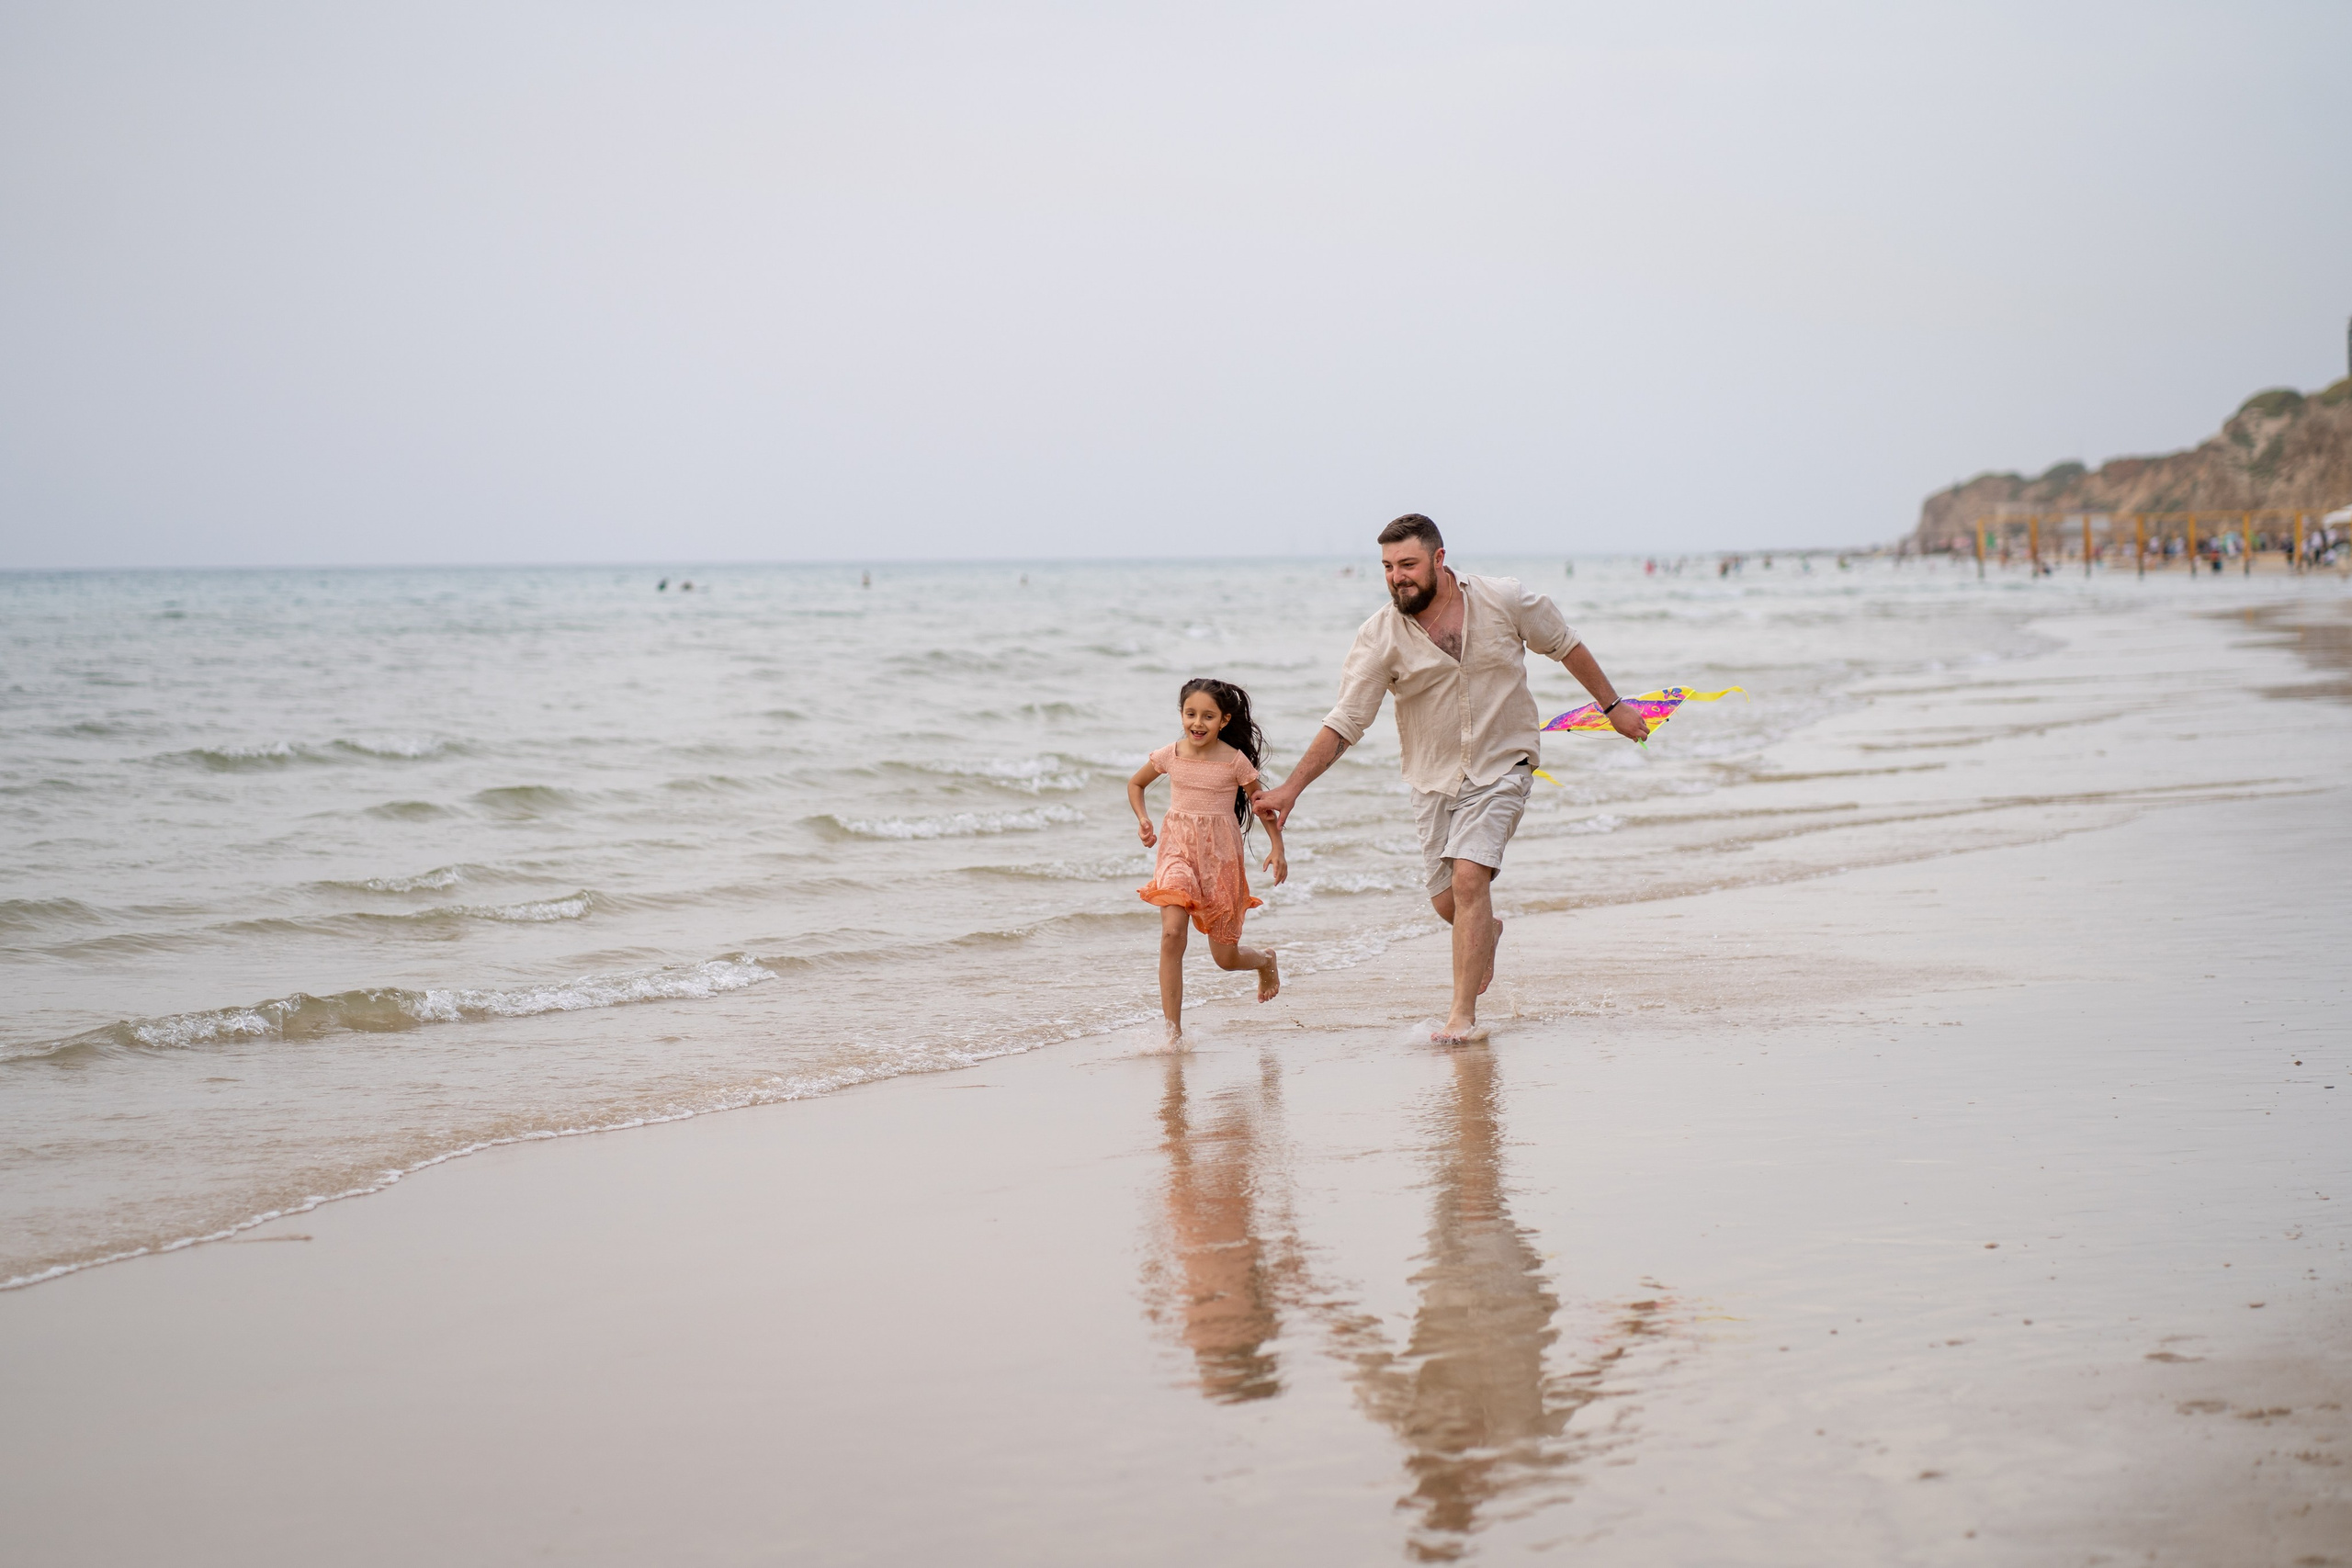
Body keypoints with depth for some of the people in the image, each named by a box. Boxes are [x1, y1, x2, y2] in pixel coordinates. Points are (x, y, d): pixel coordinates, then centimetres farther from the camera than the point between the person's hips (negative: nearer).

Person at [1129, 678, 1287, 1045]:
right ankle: (1172, 1030, -17)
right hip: (1178, 850, 1)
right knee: (1172, 935, -21)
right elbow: (1135, 784, 17)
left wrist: (1278, 849, -3)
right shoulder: (1169, 756, -2)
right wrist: (1143, 819, 1)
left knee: (1226, 957, 6)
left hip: (1221, 855, -1)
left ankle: (1265, 960, 45)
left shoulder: (1235, 761, -8)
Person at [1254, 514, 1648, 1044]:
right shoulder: (1379, 638, -12)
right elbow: (1344, 722, -12)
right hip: (1434, 778, 3)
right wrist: (1291, 788, -21)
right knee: (1447, 903, 7)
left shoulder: (1505, 600, -11)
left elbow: (1565, 645, 6)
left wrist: (1613, 706, 12)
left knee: (1468, 878, -20)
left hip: (1502, 767, -3)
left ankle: (1464, 1016, -14)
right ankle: (1486, 933, 46)